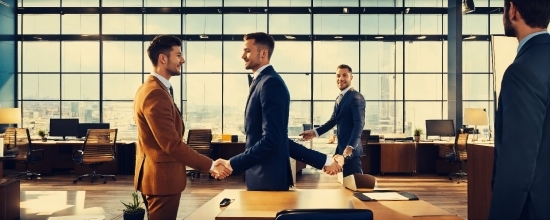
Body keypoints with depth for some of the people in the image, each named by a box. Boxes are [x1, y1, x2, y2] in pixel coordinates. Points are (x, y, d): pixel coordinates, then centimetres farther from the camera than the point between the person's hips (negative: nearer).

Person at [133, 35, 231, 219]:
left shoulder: (150, 88, 12)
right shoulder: (156, 94, -22)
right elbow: (172, 144, -25)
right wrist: (211, 166, -20)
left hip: (156, 173, 11)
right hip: (162, 176, -11)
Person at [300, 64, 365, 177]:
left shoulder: (356, 97, -14)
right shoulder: (339, 97, 15)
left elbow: (359, 124, -24)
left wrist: (350, 147, -34)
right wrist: (315, 132, 7)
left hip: (351, 149, -9)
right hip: (341, 147, 9)